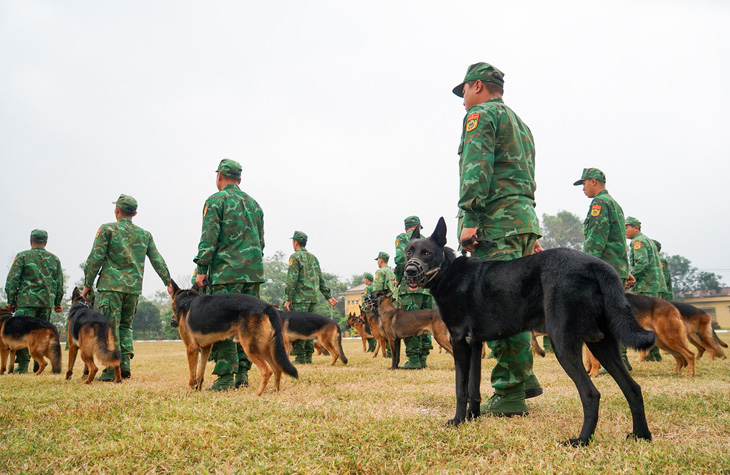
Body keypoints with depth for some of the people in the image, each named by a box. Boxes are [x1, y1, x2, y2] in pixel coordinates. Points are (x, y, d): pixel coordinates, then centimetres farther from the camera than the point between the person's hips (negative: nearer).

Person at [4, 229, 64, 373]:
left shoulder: (22, 256, 2)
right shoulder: (54, 259, 13)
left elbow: (12, 280, -2)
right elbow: (59, 283, 14)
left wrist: (11, 301, 3)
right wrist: (58, 302, 20)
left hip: (27, 301, -4)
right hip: (47, 302, 4)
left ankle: (23, 363, -10)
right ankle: (38, 363, 12)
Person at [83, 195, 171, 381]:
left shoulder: (107, 229, 0)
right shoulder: (144, 234, 13)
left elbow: (95, 258, -6)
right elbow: (158, 261, 11)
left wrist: (88, 284, 0)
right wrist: (168, 282, 16)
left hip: (111, 285, -4)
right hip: (134, 287, 5)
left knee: (110, 326, -1)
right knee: (125, 325, 17)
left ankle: (111, 370, -1)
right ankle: (125, 363, 5)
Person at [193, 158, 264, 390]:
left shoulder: (216, 200, -2)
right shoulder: (253, 203, 19)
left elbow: (208, 238, -10)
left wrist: (201, 270, -6)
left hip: (227, 271, -6)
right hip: (253, 271, 7)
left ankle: (225, 377, -6)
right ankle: (242, 373, 11)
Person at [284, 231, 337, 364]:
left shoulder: (295, 257, -5)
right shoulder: (313, 257, 18)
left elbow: (292, 279, -14)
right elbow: (321, 280, 18)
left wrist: (288, 299, -15)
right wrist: (328, 296, 19)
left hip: (300, 298, -7)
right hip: (313, 298, 7)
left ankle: (300, 357, -5)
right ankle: (308, 356, 12)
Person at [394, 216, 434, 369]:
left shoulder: (402, 238, 5)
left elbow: (401, 259, -11)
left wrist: (398, 279, 0)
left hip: (410, 286, -6)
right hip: (427, 287, 6)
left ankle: (414, 360, -10)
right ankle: (423, 359, 12)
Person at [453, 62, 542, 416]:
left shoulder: (480, 115, 0)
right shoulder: (519, 122, 28)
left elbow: (476, 169, -15)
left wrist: (469, 219, -20)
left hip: (497, 221, -10)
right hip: (525, 216, 10)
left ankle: (509, 394, -7)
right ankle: (524, 377, 20)